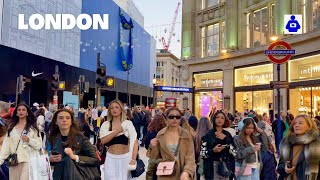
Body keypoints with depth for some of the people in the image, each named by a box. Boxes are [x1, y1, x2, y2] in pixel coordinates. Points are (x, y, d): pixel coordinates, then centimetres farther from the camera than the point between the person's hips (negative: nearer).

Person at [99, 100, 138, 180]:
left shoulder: (128, 123, -3)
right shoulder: (105, 124, 2)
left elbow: (134, 142, -8)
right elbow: (103, 140, -11)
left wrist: (133, 160, -15)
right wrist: (117, 131, -16)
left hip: (125, 157, -1)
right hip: (111, 158, 1)